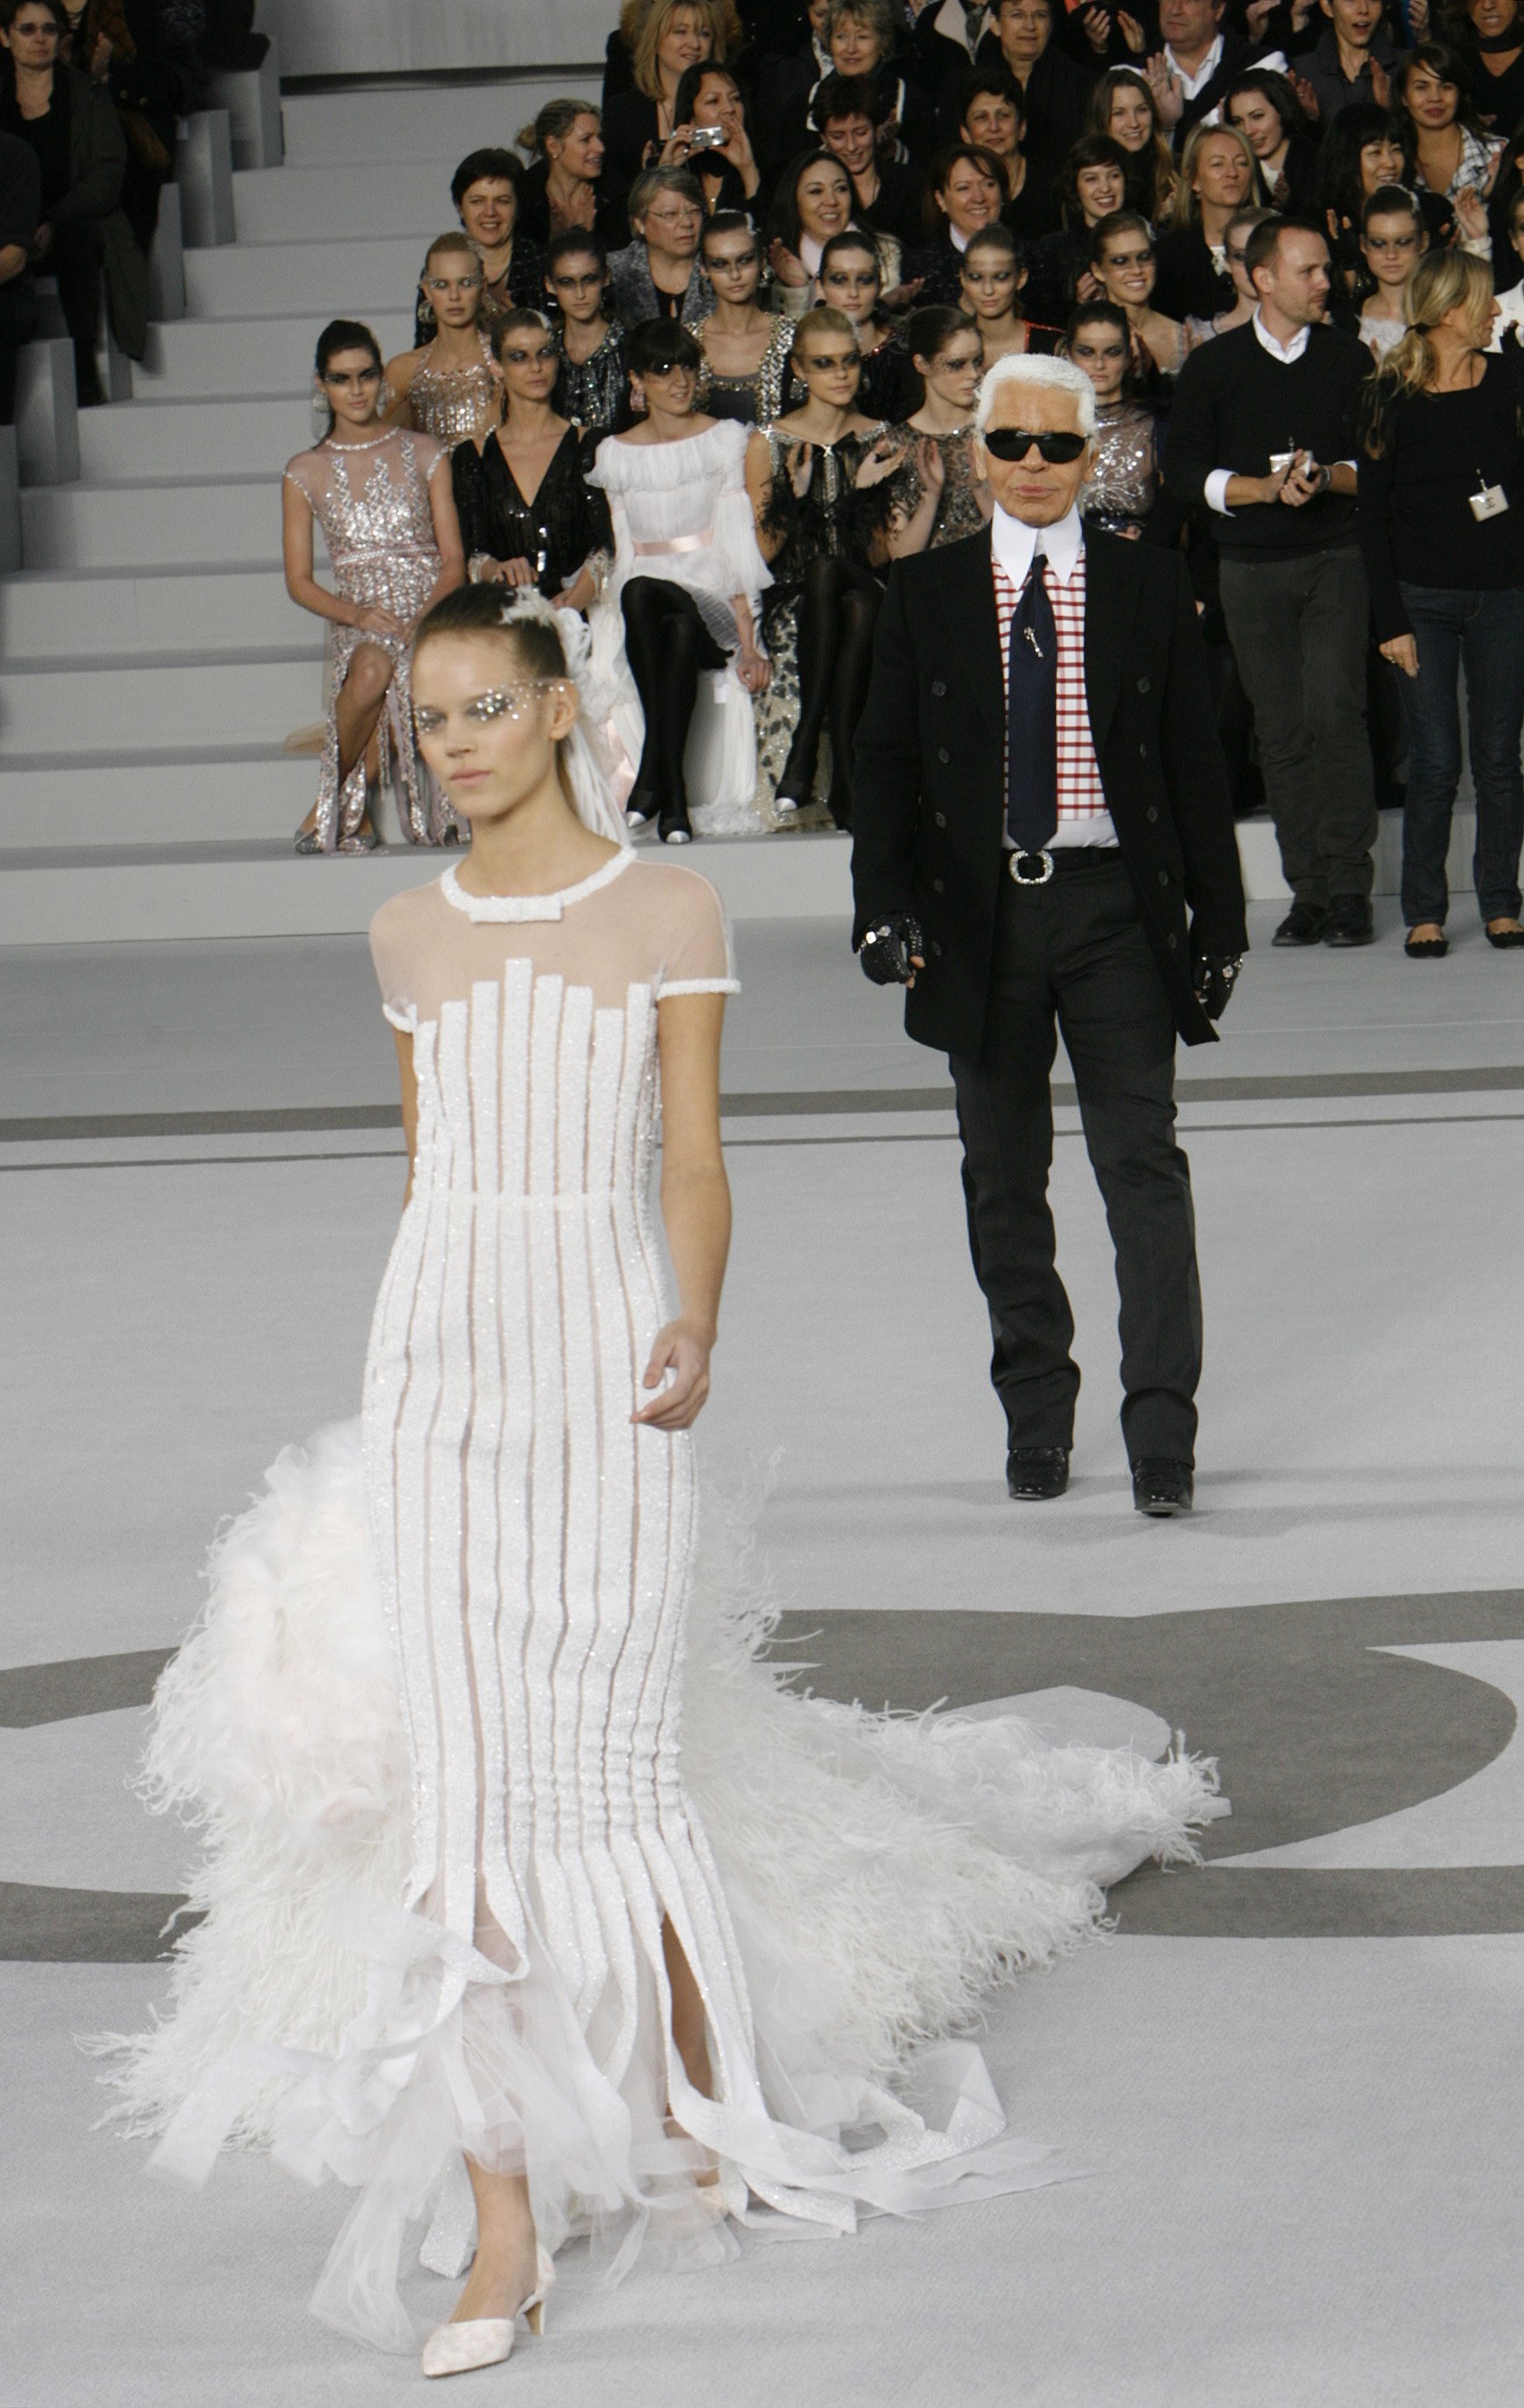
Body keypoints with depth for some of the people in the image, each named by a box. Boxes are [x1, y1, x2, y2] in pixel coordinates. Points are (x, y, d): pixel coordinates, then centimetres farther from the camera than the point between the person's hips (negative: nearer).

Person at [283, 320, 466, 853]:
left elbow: (453, 560, 6)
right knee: (373, 667, -38)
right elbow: (299, 581, 9)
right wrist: (356, 614, -11)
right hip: (358, 622, 0)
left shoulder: (425, 455, 11)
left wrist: (422, 620, -13)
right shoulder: (306, 473, 11)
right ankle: (343, 799, -16)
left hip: (429, 615, 1)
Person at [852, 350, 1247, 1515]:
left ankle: (1161, 1430, -8)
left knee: (1145, 1166, -8)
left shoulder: (1150, 586, 4)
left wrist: (1218, 921, 3)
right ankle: (1035, 1419, 20)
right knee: (1005, 1180, 8)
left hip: (1116, 906, -1)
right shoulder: (926, 593, 6)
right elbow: (886, 762, 6)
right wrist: (887, 909, -6)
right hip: (981, 914, 1)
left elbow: (1197, 761, 6)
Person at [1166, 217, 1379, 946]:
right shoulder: (1212, 366, 6)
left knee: (1335, 714, -13)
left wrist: (1327, 477, -13)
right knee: (1280, 729, 0)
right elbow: (1183, 473, 3)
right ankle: (1308, 891, 4)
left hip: (1337, 557, -1)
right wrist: (1262, 488, -11)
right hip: (1252, 568, 1)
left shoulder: (1350, 358, 7)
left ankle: (1347, 888, -11)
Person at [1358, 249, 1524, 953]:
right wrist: (1390, 621, -7)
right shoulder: (1393, 394, -4)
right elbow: (1372, 515, -3)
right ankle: (1424, 912, 7)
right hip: (1425, 597, -2)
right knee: (1435, 761, -3)